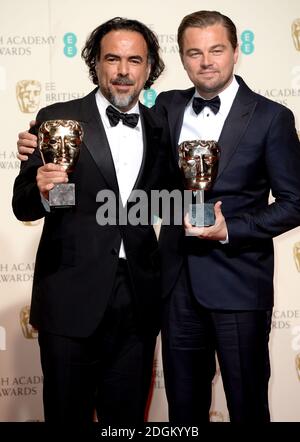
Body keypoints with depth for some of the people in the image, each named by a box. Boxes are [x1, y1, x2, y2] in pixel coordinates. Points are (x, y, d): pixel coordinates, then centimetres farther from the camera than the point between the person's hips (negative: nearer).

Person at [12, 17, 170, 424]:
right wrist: (42, 190, -25)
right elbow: (23, 206, -4)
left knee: (128, 416, 16)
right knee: (68, 413, 10)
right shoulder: (58, 120, -3)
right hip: (72, 300, -3)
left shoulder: (161, 129, 8)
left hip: (138, 301, 3)